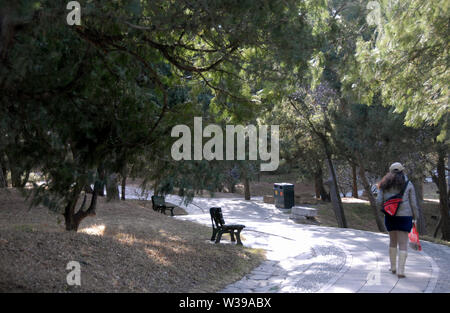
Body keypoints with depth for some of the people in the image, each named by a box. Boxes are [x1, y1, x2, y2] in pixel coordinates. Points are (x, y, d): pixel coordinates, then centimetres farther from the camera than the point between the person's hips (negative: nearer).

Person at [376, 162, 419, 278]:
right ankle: (400, 271, -4)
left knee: (393, 241, 19)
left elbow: (379, 201, -1)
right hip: (404, 216, -3)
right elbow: (413, 203, -2)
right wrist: (415, 217, 7)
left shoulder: (385, 185, 4)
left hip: (390, 216, 3)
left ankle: (393, 267, 26)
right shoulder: (408, 184, -2)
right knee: (403, 244, 1)